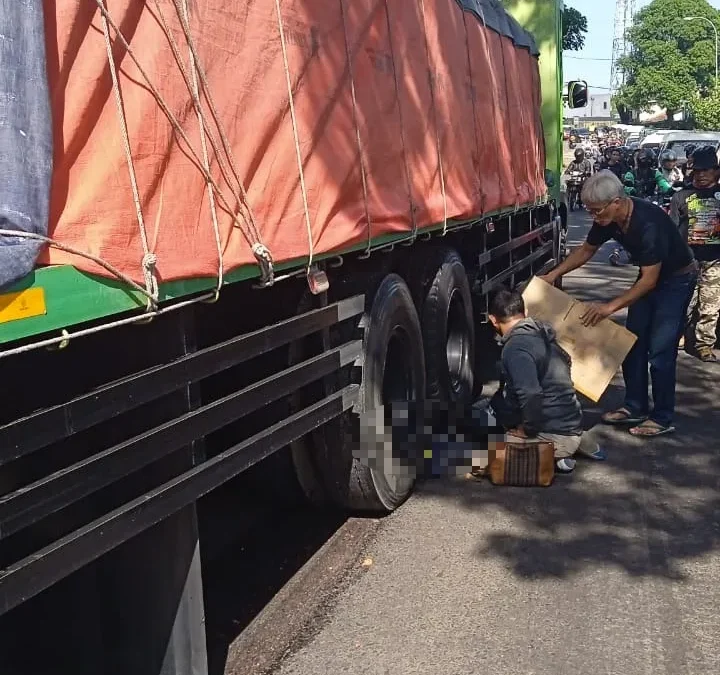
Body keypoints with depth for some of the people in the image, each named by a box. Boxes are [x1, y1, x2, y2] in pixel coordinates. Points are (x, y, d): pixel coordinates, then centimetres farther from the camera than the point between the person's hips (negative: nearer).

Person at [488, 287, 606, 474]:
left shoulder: (516, 347, -20)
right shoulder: (541, 334, 9)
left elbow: (530, 397, -32)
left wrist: (526, 430, -13)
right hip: (572, 426, 9)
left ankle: (553, 456, -6)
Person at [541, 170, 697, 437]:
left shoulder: (648, 223, -36)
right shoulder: (608, 219, -13)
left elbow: (649, 280, -33)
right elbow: (586, 250, 5)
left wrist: (611, 307, -33)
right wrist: (553, 275, -2)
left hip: (677, 278, -8)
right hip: (650, 275, 8)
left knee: (660, 350, -9)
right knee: (633, 342, 7)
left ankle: (662, 418, 2)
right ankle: (635, 407, 18)